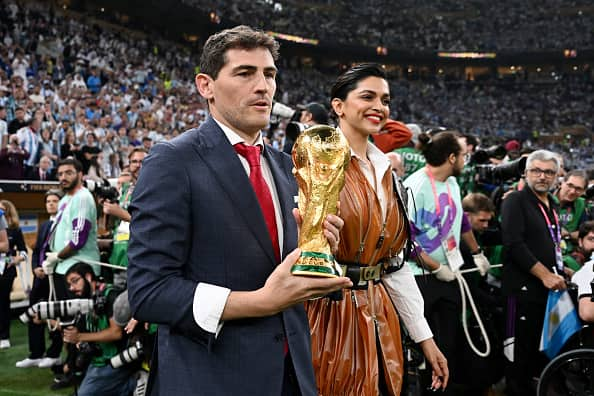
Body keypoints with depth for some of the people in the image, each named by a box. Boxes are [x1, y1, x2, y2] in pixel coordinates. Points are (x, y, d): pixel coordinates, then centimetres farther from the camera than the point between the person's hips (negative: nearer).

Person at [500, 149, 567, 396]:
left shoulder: (552, 205, 19)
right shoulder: (516, 201, -6)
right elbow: (514, 244, -18)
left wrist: (560, 272, 19)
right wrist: (545, 274, -20)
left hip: (551, 287, 8)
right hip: (525, 288, -8)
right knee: (521, 350, -3)